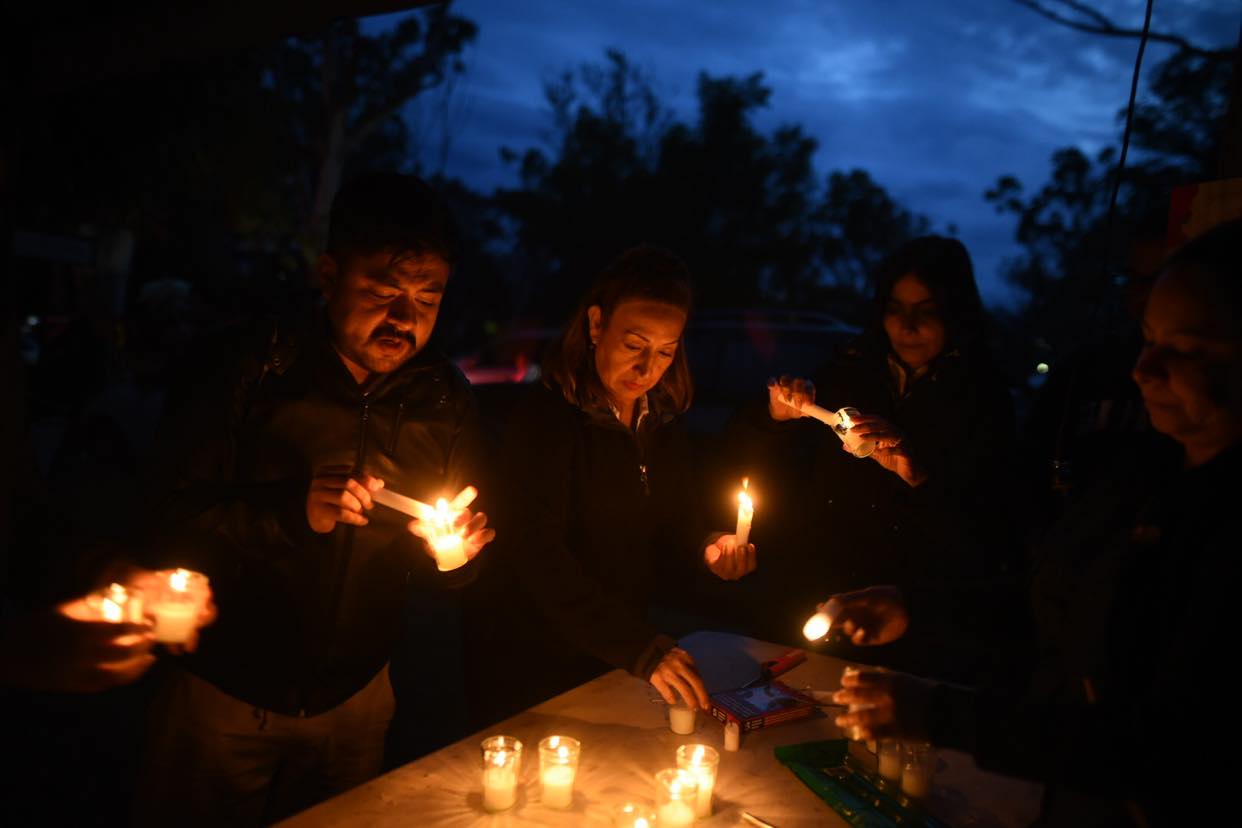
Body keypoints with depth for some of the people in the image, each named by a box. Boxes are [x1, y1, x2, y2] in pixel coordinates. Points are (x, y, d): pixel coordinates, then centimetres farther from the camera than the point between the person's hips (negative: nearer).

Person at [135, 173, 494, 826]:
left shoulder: (445, 399, -5)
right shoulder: (245, 374, -14)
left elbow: (439, 574, 2)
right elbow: (168, 526, -16)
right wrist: (291, 510, -30)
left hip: (354, 700, 3)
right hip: (222, 693, -3)